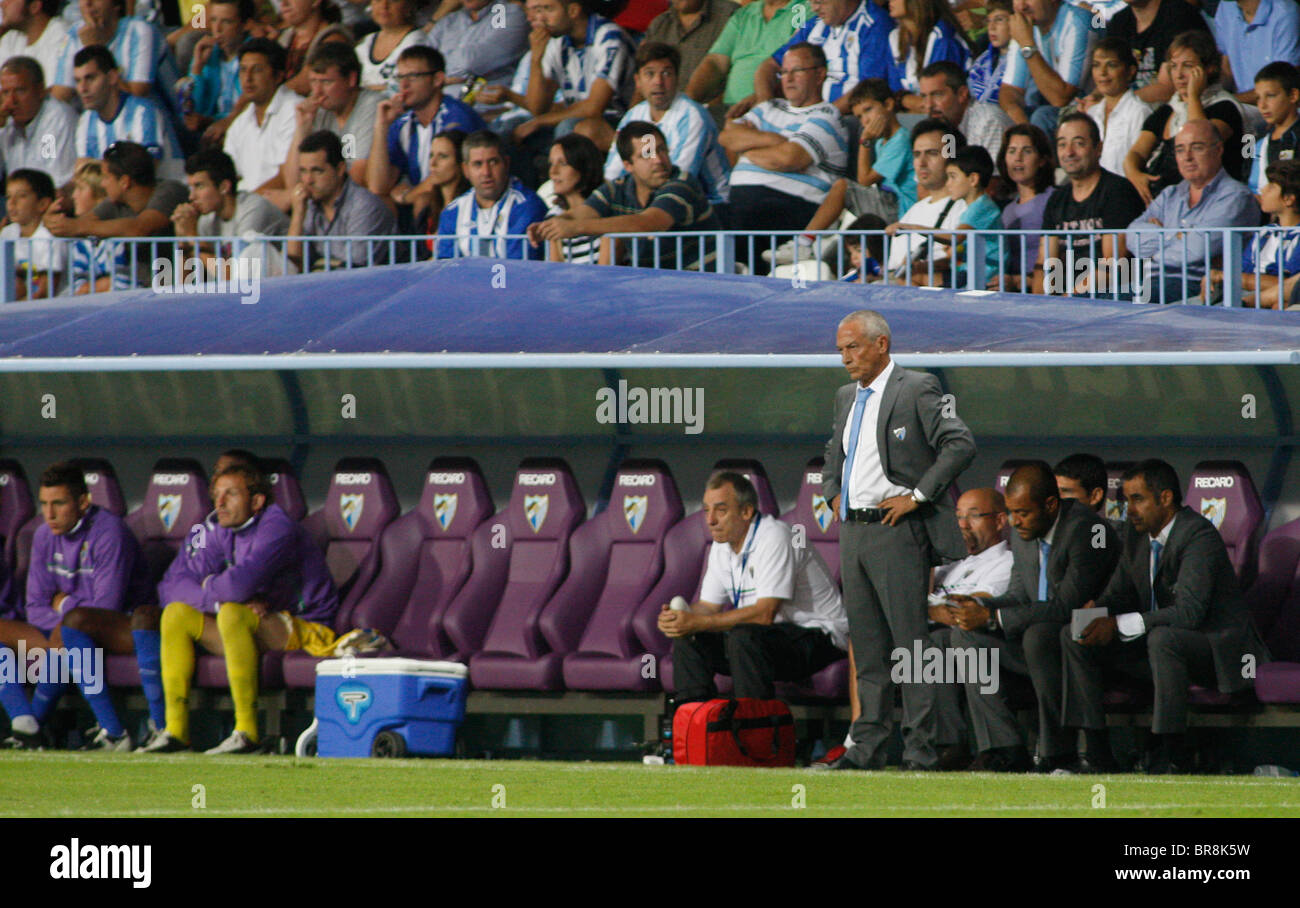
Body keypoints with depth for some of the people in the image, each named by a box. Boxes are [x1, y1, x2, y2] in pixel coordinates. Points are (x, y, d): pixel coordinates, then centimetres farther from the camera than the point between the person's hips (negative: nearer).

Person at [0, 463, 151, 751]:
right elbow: (35, 608, 3)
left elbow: (106, 609, -20)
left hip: (120, 630, -8)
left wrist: (65, 604, -6)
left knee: (73, 621, -39)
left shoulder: (109, 532, -15)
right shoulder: (45, 536, 5)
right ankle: (25, 726, -27)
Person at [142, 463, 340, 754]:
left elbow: (240, 585, -31)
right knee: (177, 613, -2)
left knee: (232, 614, -33)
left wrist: (209, 587, -8)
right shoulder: (220, 534, 7)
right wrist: (221, 596, -19)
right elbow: (171, 586, -2)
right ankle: (176, 730, -7)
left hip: (306, 629, -8)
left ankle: (247, 732, -32)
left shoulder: (277, 528, -16)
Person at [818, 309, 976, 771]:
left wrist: (917, 495, -16)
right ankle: (868, 747, 14)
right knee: (867, 646, 10)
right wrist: (833, 494, 17)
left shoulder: (916, 390, -8)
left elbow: (960, 444, -17)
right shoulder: (847, 397, 17)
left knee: (911, 642, -8)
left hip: (897, 531, -8)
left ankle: (921, 751, -8)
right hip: (853, 532, 8)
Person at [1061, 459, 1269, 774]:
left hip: (1219, 649, -9)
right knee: (1073, 636, -3)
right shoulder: (1138, 535, 5)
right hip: (1156, 641, 9)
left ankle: (1172, 756, -31)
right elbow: (1119, 592, 14)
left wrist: (1118, 625, -32)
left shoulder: (1199, 535, -21)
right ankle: (1096, 753, -7)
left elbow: (1188, 612, -30)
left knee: (1162, 637, -40)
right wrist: (1098, 610, -12)